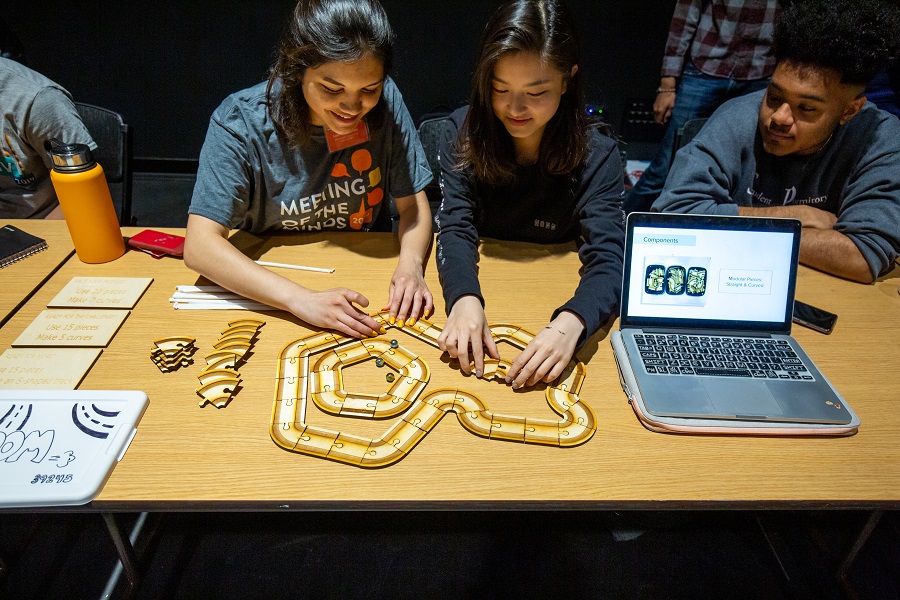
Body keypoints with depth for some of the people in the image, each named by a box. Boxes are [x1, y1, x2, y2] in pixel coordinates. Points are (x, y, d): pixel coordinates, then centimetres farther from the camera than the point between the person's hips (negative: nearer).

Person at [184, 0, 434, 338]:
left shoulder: (385, 102, -10)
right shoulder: (241, 123, -18)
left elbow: (413, 205, -5)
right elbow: (200, 246, -24)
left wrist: (411, 265, -26)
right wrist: (302, 300, -37)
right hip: (267, 295, -2)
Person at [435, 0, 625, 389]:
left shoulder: (597, 157, -14)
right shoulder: (465, 133, -9)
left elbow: (608, 259, -23)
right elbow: (456, 228, -16)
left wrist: (571, 322, -45)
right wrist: (465, 299, -38)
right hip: (481, 288, 1)